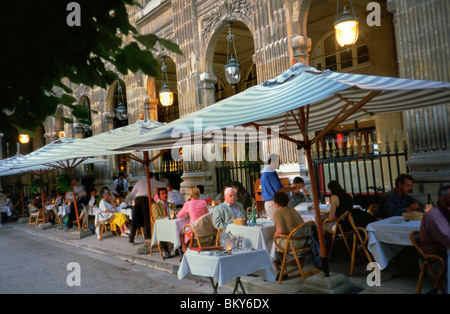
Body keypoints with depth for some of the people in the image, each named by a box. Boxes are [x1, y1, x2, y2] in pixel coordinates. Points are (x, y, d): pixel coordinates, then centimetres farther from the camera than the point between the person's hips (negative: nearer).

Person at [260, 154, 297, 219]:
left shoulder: (264, 173, 16)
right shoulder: (271, 173, -16)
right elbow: (280, 190, -18)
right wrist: (295, 187, -9)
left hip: (267, 203, 10)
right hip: (273, 203, -10)